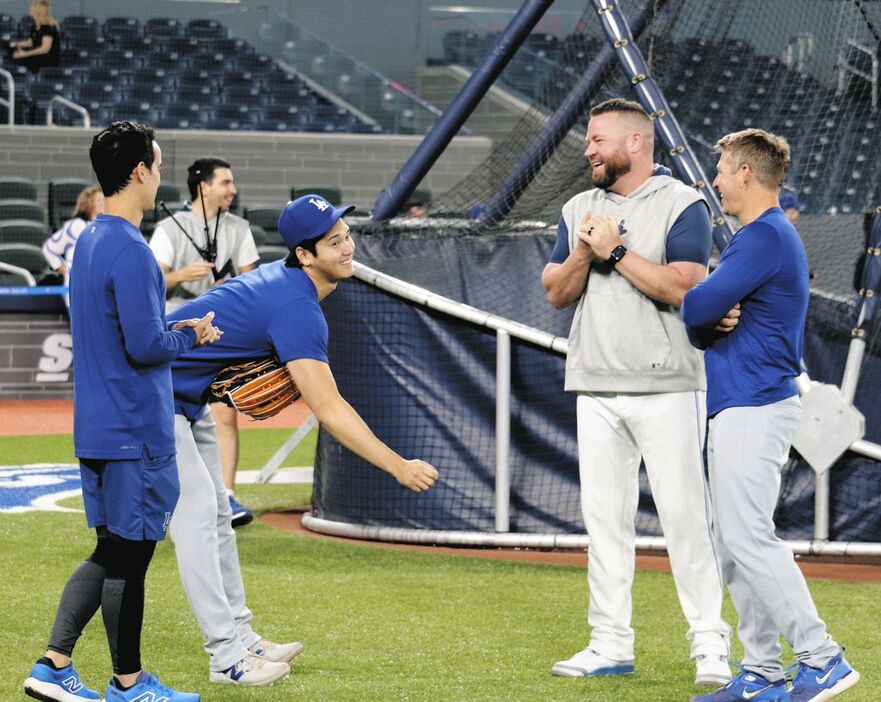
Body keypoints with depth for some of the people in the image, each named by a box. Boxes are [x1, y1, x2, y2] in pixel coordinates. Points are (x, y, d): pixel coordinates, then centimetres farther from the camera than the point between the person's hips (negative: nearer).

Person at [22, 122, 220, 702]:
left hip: (98, 429, 9)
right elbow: (145, 346, -22)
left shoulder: (89, 242, 12)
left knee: (112, 551, 15)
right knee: (128, 555, 1)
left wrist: (172, 330, 13)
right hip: (134, 430, -9)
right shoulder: (130, 250, -18)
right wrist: (190, 336, -4)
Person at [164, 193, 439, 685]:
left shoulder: (282, 278, 3)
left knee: (215, 511, 13)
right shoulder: (297, 308, -27)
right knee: (196, 511, -13)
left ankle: (240, 638, 18)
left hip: (184, 400, 11)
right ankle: (227, 657, -14)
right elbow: (329, 410, -31)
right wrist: (399, 467, -33)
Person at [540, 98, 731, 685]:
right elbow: (556, 294, 11)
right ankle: (611, 644, 13)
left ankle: (710, 644, -3)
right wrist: (583, 252, -7)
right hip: (595, 388, 6)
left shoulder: (682, 205, -4)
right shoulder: (579, 209, 15)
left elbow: (684, 288, -16)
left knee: (684, 514, -7)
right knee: (604, 515, 7)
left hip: (665, 387, -6)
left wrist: (616, 250, -13)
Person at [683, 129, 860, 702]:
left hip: (754, 410, -11)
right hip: (740, 408, 11)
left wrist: (708, 310, 3)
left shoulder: (765, 237, -13)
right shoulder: (766, 236, 20)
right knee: (733, 543, 10)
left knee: (749, 536, -14)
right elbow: (700, 325, 18)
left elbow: (695, 307, -20)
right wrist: (712, 320, -5)